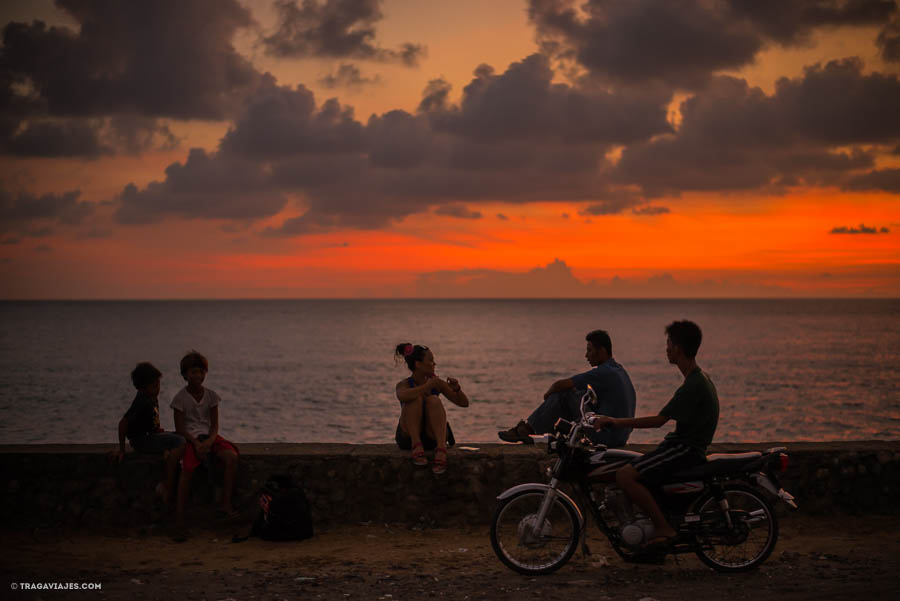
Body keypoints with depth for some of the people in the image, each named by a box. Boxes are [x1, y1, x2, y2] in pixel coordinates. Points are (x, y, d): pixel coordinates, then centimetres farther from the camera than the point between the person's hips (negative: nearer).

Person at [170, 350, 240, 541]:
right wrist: (196, 443, -19)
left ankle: (226, 504, -21)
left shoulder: (211, 396, 8)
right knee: (187, 468, -31)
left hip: (209, 436, 4)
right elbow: (180, 428, -5)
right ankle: (179, 520, -29)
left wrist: (209, 441, -16)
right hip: (190, 437, -4)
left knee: (231, 457, -26)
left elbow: (215, 425, 5)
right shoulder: (181, 398, -2)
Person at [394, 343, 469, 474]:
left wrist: (457, 389, -14)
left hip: (432, 437, 2)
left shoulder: (436, 382, 4)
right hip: (409, 437, -2)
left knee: (433, 400, -25)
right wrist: (427, 386, -35)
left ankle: (441, 449, -42)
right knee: (416, 398, -23)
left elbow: (464, 403, 6)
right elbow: (402, 397, -33)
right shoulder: (404, 384, -6)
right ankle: (416, 446, -33)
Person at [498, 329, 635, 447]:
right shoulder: (619, 370, 13)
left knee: (564, 393, -6)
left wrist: (548, 393, 8)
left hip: (606, 437, -10)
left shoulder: (603, 373, -18)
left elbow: (560, 385, -14)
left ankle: (524, 429, 2)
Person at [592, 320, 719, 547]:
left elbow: (659, 420, -21)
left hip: (686, 449, -11)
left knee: (625, 476, -21)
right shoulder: (699, 379, 14)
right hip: (686, 445, 11)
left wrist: (618, 422, -17)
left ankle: (664, 528, -17)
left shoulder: (694, 385, -19)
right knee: (631, 471, 19)